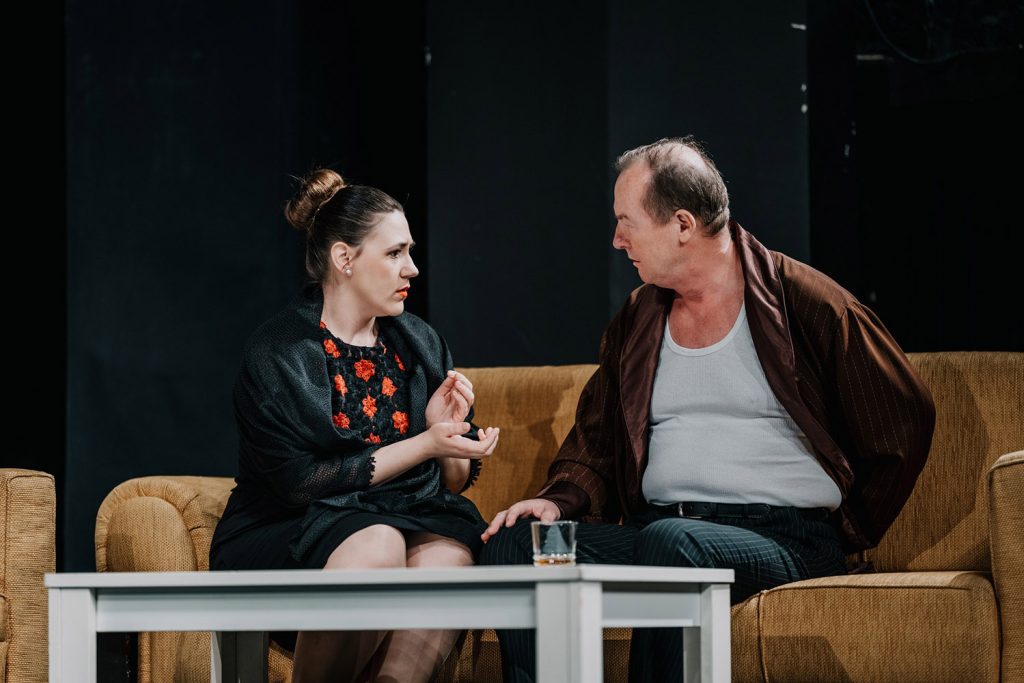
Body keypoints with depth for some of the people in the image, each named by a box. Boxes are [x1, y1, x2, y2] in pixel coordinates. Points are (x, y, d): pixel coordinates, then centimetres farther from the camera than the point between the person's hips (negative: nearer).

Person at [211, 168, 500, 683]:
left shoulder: (420, 345, 12)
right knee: (378, 545, -35)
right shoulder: (276, 352, -4)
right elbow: (300, 483, -14)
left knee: (448, 552, -30)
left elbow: (455, 481, 16)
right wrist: (423, 445, -15)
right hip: (289, 539, -4)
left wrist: (449, 434, -8)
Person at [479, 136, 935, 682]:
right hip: (657, 527, 6)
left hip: (785, 536, -6)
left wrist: (850, 533, 2)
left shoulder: (801, 300, -1)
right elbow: (595, 442, 22)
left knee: (672, 543, -40)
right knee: (511, 544, -19)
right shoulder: (636, 321, 17)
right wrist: (559, 500, 1)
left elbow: (906, 419, 4)